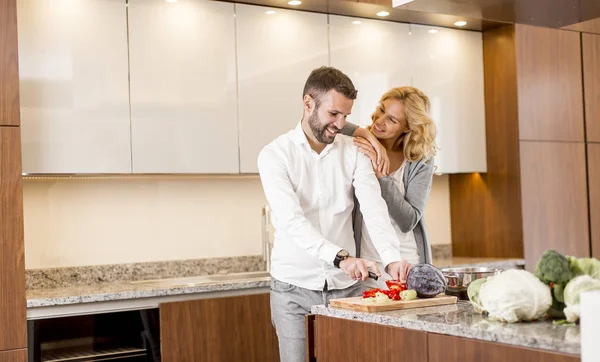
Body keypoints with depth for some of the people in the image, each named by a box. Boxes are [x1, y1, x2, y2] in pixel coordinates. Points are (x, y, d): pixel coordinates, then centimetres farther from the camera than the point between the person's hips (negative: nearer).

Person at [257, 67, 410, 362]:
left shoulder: (354, 152, 2)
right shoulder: (275, 155, -8)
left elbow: (374, 208, -10)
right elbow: (292, 221, -21)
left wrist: (391, 258, -28)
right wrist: (342, 258, -35)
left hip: (346, 285, 3)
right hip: (294, 287, -2)